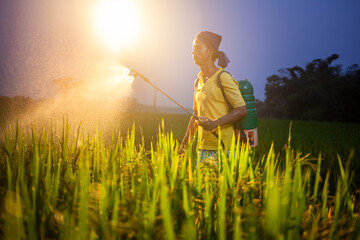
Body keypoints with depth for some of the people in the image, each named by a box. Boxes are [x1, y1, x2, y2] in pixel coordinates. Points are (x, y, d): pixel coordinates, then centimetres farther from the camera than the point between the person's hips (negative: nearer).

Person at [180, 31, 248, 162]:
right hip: (203, 148, 6)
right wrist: (184, 143, 19)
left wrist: (215, 123, -24)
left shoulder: (223, 78, -8)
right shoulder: (198, 81, 14)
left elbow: (242, 110, -12)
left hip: (223, 147, -6)